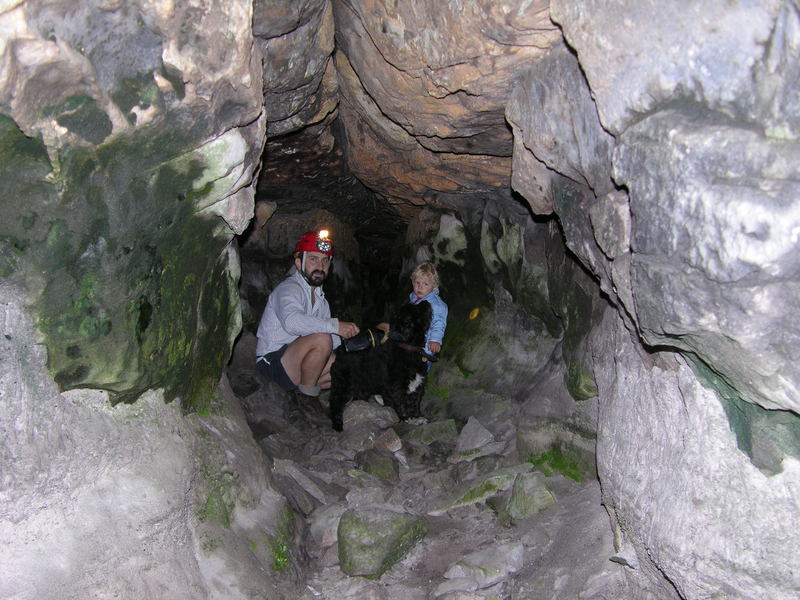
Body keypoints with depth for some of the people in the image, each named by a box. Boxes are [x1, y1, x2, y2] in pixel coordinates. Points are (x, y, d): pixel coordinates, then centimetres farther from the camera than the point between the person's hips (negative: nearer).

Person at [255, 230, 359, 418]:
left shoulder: (319, 295, 16)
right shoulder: (289, 289, -13)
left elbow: (334, 340, 14)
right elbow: (291, 321, -37)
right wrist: (336, 326, -36)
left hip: (295, 364, 9)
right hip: (272, 362, -9)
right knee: (321, 339, -32)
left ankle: (304, 391, 8)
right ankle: (306, 396, -14)